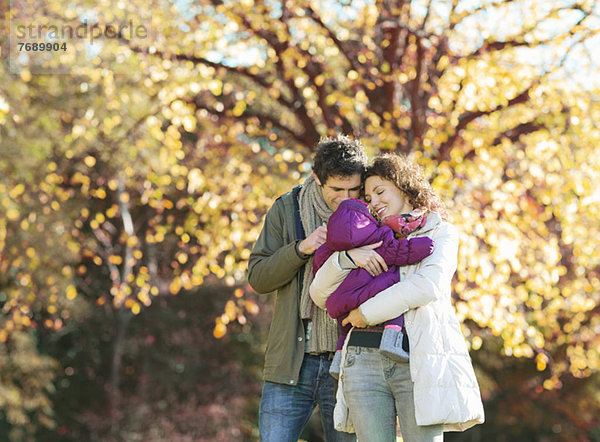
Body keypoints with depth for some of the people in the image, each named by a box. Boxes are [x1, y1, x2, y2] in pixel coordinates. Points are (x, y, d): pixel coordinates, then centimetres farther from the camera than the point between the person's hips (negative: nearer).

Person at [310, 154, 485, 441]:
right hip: (365, 361, 4)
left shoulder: (440, 232, 11)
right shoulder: (370, 240, 24)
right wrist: (347, 256, -3)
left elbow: (428, 286, -8)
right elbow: (320, 293, 15)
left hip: (419, 362, -4)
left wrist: (367, 312, -7)